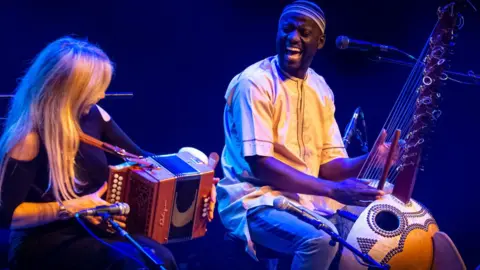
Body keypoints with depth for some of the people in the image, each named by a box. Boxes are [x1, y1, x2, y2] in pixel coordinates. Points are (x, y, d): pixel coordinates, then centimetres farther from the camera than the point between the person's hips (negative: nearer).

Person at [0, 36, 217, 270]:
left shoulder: (92, 115, 0)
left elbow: (139, 158, 10)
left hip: (92, 230, 6)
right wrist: (72, 208, -22)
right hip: (45, 244, -6)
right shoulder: (30, 138, -19)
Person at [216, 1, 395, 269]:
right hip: (257, 199, -7)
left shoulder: (320, 89, 8)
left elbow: (328, 164, 7)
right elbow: (259, 164, -21)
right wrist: (333, 189, -27)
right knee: (319, 239, -32)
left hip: (309, 197, 7)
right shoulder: (255, 82, -14)